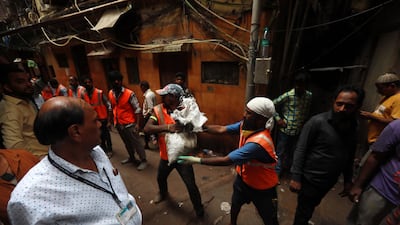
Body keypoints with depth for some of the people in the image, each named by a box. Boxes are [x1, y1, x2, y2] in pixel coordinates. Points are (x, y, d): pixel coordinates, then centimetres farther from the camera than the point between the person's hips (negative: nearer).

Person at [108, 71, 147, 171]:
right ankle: (132, 157, 41)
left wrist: (137, 124, -18)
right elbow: (111, 108, 13)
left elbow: (137, 109, -15)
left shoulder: (129, 93, -17)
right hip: (119, 124, 6)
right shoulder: (110, 93, 1)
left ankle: (143, 160, 20)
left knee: (136, 143, 4)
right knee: (127, 143, 22)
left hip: (129, 124, -6)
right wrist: (110, 121, 15)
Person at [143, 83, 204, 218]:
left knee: (191, 185, 4)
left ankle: (199, 209, 36)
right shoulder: (158, 110, -13)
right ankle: (163, 193, 66)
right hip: (166, 155, 4)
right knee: (160, 178, 30)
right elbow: (147, 128, -27)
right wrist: (167, 127, -41)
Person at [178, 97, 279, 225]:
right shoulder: (246, 125, -17)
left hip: (262, 188, -7)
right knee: (235, 204, 29)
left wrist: (196, 160, -32)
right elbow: (221, 129, -12)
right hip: (243, 178, 7)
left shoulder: (258, 142, -41)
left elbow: (226, 161, -38)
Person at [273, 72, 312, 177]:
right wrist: (278, 118, -11)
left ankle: (286, 170, 42)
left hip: (298, 131, 4)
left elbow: (307, 111, 16)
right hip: (285, 130, -4)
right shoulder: (287, 95, -14)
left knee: (292, 153, 19)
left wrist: (304, 121, 8)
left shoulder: (309, 96, -1)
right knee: (280, 152, 7)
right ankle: (277, 174, 22)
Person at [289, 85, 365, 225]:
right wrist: (296, 177, -20)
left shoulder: (353, 127, -1)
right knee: (304, 212, 8)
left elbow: (349, 156, 10)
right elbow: (300, 149, -19)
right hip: (310, 180, -6)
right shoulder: (317, 122, -21)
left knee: (311, 207, 28)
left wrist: (348, 180, 12)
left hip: (329, 182, 6)